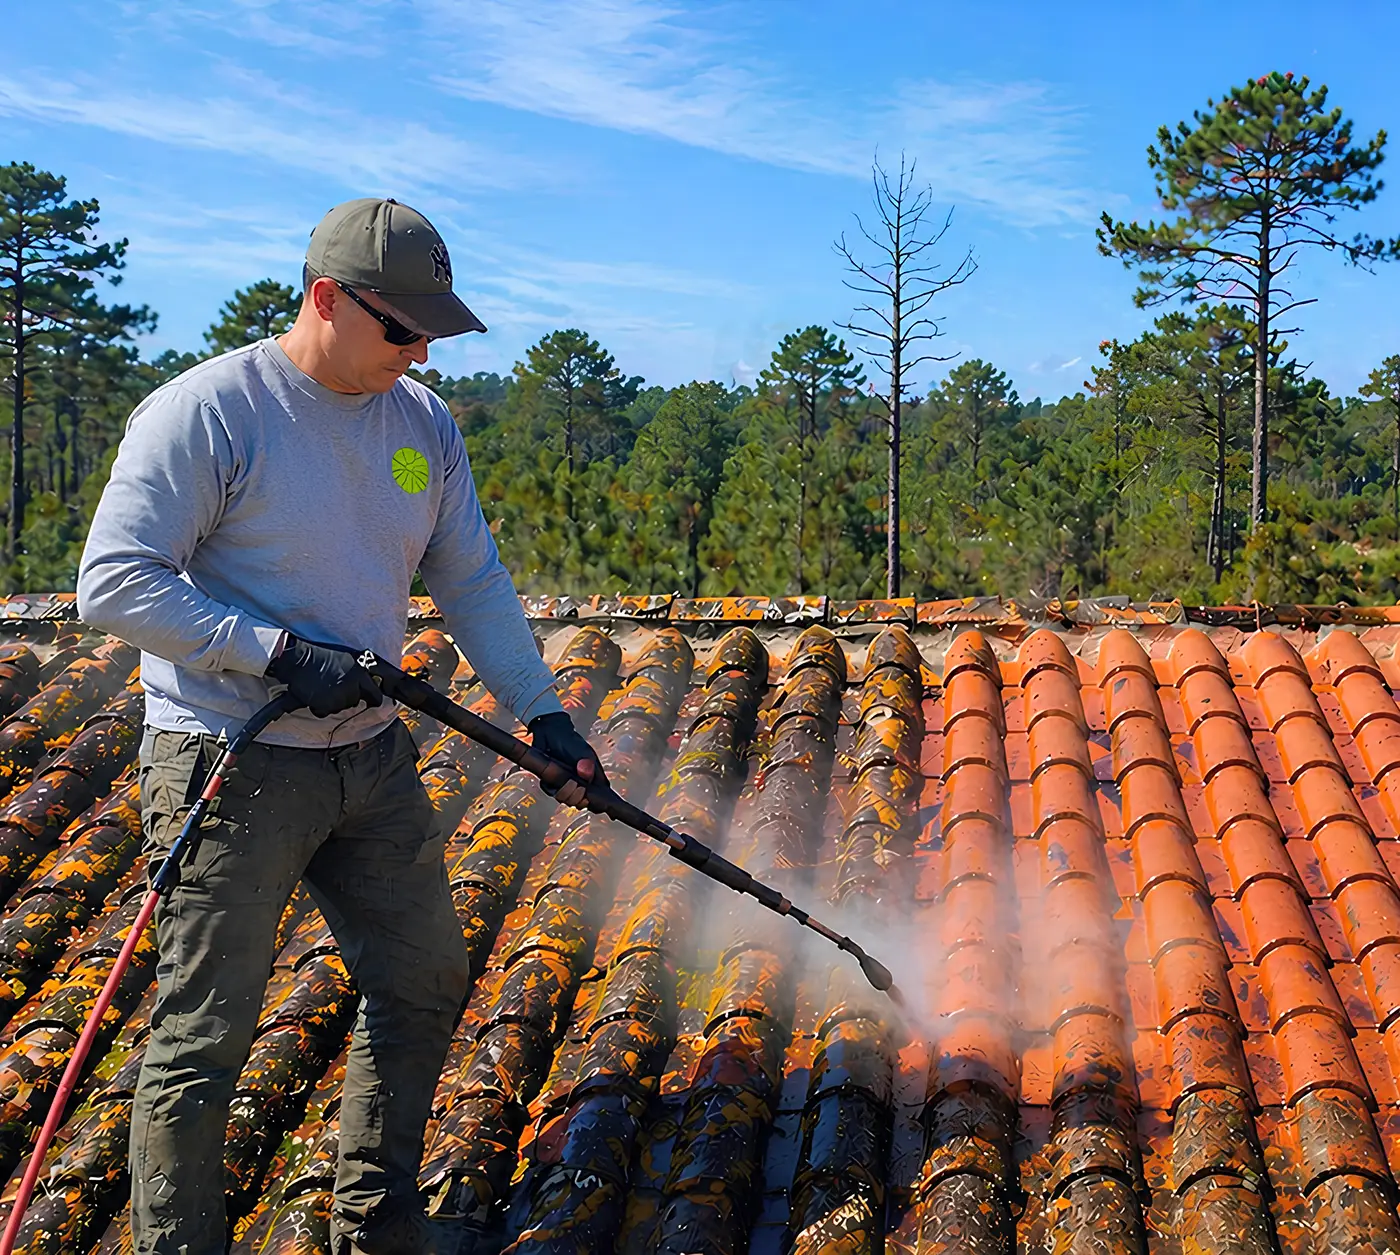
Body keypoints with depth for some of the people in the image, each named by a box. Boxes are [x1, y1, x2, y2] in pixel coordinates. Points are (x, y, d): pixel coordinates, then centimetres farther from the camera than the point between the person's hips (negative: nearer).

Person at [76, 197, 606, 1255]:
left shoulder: (423, 423, 6)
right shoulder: (205, 412, -14)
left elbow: (474, 582, 13)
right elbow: (115, 583, -18)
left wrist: (543, 712, 8)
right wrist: (278, 652, -23)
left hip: (371, 760, 7)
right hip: (229, 769, -7)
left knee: (425, 985, 16)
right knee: (204, 1039, -3)